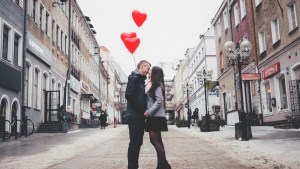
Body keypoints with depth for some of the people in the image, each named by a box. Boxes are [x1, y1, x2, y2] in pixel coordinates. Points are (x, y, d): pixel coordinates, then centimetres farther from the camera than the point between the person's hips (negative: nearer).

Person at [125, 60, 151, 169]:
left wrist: (143, 111, 7)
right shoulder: (134, 78, -9)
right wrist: (142, 110, -17)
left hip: (139, 116, 9)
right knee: (134, 142, -7)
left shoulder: (141, 80, 19)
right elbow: (129, 95, -20)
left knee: (137, 142, 11)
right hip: (134, 116, -9)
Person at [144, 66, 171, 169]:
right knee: (157, 140, 10)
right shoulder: (151, 85, 17)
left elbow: (159, 101, -18)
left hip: (156, 116, -9)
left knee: (155, 140, -9)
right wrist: (148, 112, 6)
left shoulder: (157, 85, -8)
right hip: (153, 116, 9)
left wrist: (149, 112, -21)